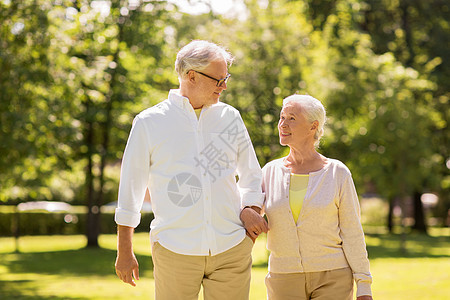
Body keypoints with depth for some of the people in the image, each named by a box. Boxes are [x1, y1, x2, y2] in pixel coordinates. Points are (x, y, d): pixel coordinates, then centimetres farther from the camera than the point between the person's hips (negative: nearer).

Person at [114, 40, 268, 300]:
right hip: (175, 250, -2)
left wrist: (251, 208, -1)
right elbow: (131, 186, 6)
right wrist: (125, 251, 7)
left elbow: (251, 175, 21)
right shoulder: (149, 123, 1)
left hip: (232, 249, 3)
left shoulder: (230, 117, 10)